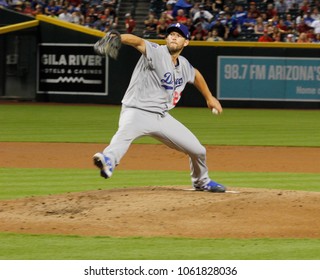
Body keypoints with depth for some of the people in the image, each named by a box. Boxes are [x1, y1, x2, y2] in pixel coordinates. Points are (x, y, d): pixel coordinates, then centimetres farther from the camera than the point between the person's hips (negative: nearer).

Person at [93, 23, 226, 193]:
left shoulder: (184, 66, 10)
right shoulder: (157, 53, -11)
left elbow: (195, 75, 34)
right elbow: (139, 42, -32)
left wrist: (209, 98, 40)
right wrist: (117, 38, -51)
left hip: (162, 117, 7)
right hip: (137, 112, -7)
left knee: (198, 151, 10)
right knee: (125, 133, -41)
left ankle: (201, 182, 39)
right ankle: (108, 160, -69)